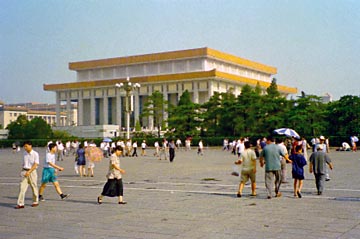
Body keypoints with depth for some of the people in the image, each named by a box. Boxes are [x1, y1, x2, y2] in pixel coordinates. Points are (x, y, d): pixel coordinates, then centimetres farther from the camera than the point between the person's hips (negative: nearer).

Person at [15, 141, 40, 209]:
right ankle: (20, 204, -4)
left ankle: (35, 202, 22)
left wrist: (29, 172, -25)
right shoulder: (25, 153, 9)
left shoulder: (35, 154, -10)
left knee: (34, 187, 6)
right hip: (24, 171, 5)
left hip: (32, 172, -5)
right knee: (22, 187, -4)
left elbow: (35, 165, -16)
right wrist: (22, 172, 15)